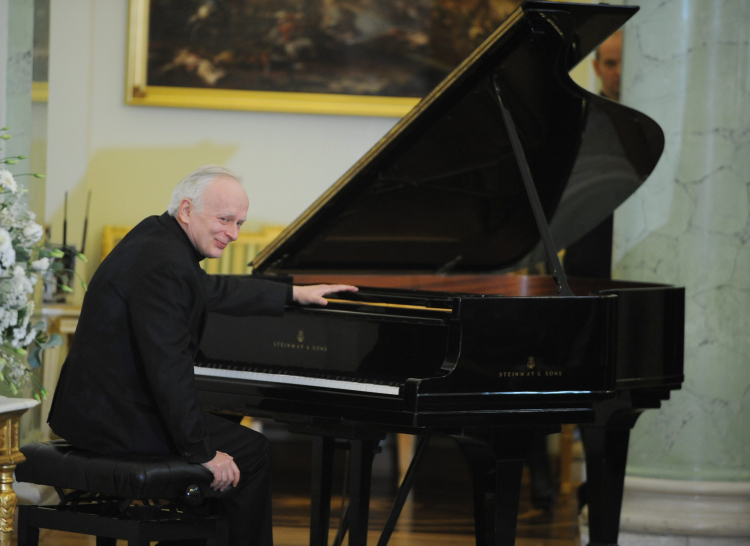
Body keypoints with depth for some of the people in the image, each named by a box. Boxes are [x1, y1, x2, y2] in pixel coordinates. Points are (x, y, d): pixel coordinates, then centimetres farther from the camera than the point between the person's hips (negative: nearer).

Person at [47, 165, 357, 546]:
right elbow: (167, 368, -25)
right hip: (118, 420, -10)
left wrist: (293, 294, 34)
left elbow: (214, 291, 27)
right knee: (252, 451, 2)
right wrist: (202, 450, -19)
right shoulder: (165, 263, -22)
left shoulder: (157, 236, 9)